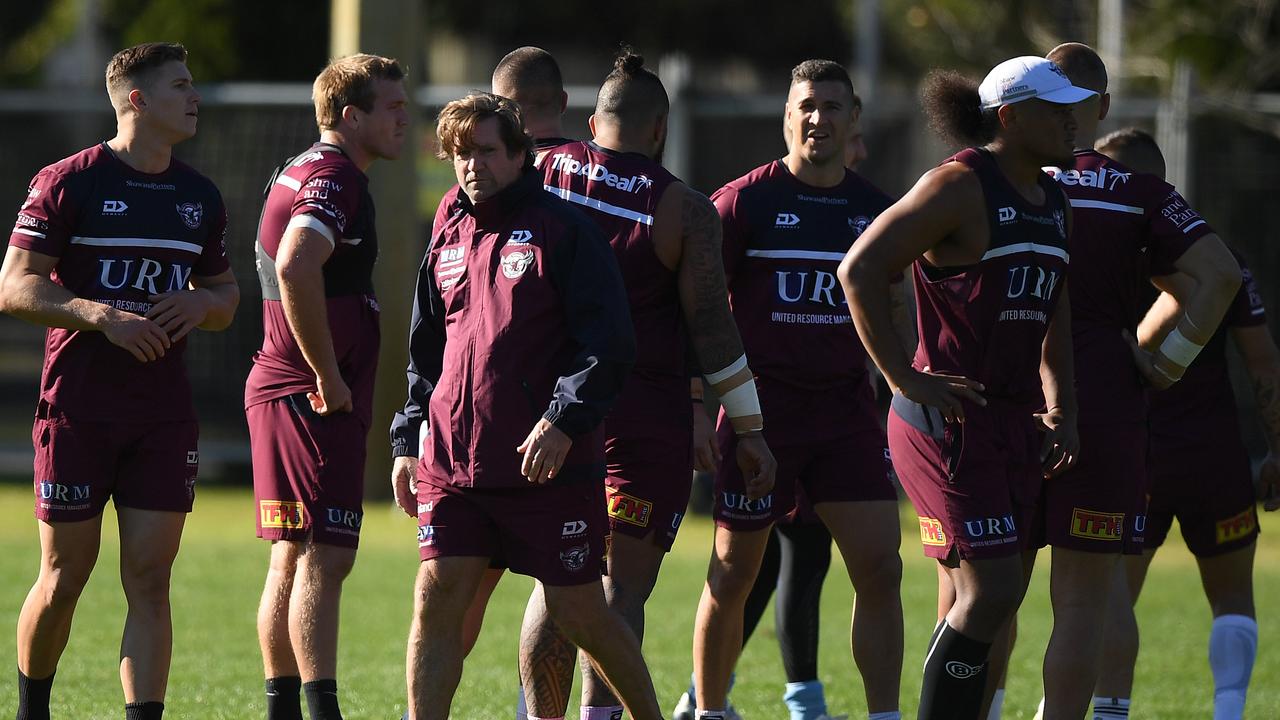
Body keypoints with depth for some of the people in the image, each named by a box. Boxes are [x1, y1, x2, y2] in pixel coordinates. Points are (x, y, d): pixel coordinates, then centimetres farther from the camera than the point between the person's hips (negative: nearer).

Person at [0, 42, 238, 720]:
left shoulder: (199, 197, 13)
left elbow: (225, 294, 23)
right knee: (64, 579, 1)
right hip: (77, 407, -4)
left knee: (149, 581, -3)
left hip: (165, 411, 4)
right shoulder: (67, 182, -5)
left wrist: (200, 305, -1)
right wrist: (101, 315, -21)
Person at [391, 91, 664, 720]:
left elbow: (608, 344, -9)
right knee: (436, 597, -5)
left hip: (549, 463, -5)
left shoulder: (563, 231, -4)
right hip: (452, 462, 5)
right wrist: (408, 440, 14)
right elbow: (426, 354, 22)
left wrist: (564, 420, -19)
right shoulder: (448, 241, 15)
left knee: (577, 609, 2)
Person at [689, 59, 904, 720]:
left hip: (847, 411, 3)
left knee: (880, 571, -6)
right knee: (732, 577, 3)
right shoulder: (744, 202, -3)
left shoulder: (873, 208, 8)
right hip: (759, 410, -3)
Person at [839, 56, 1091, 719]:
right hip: (950, 422, -9)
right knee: (991, 589, -14)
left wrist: (1061, 409, 14)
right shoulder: (960, 187, -11)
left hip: (1015, 422, 9)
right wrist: (904, 379, -16)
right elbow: (859, 271, -15)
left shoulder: (1054, 204, 16)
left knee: (983, 601, 9)